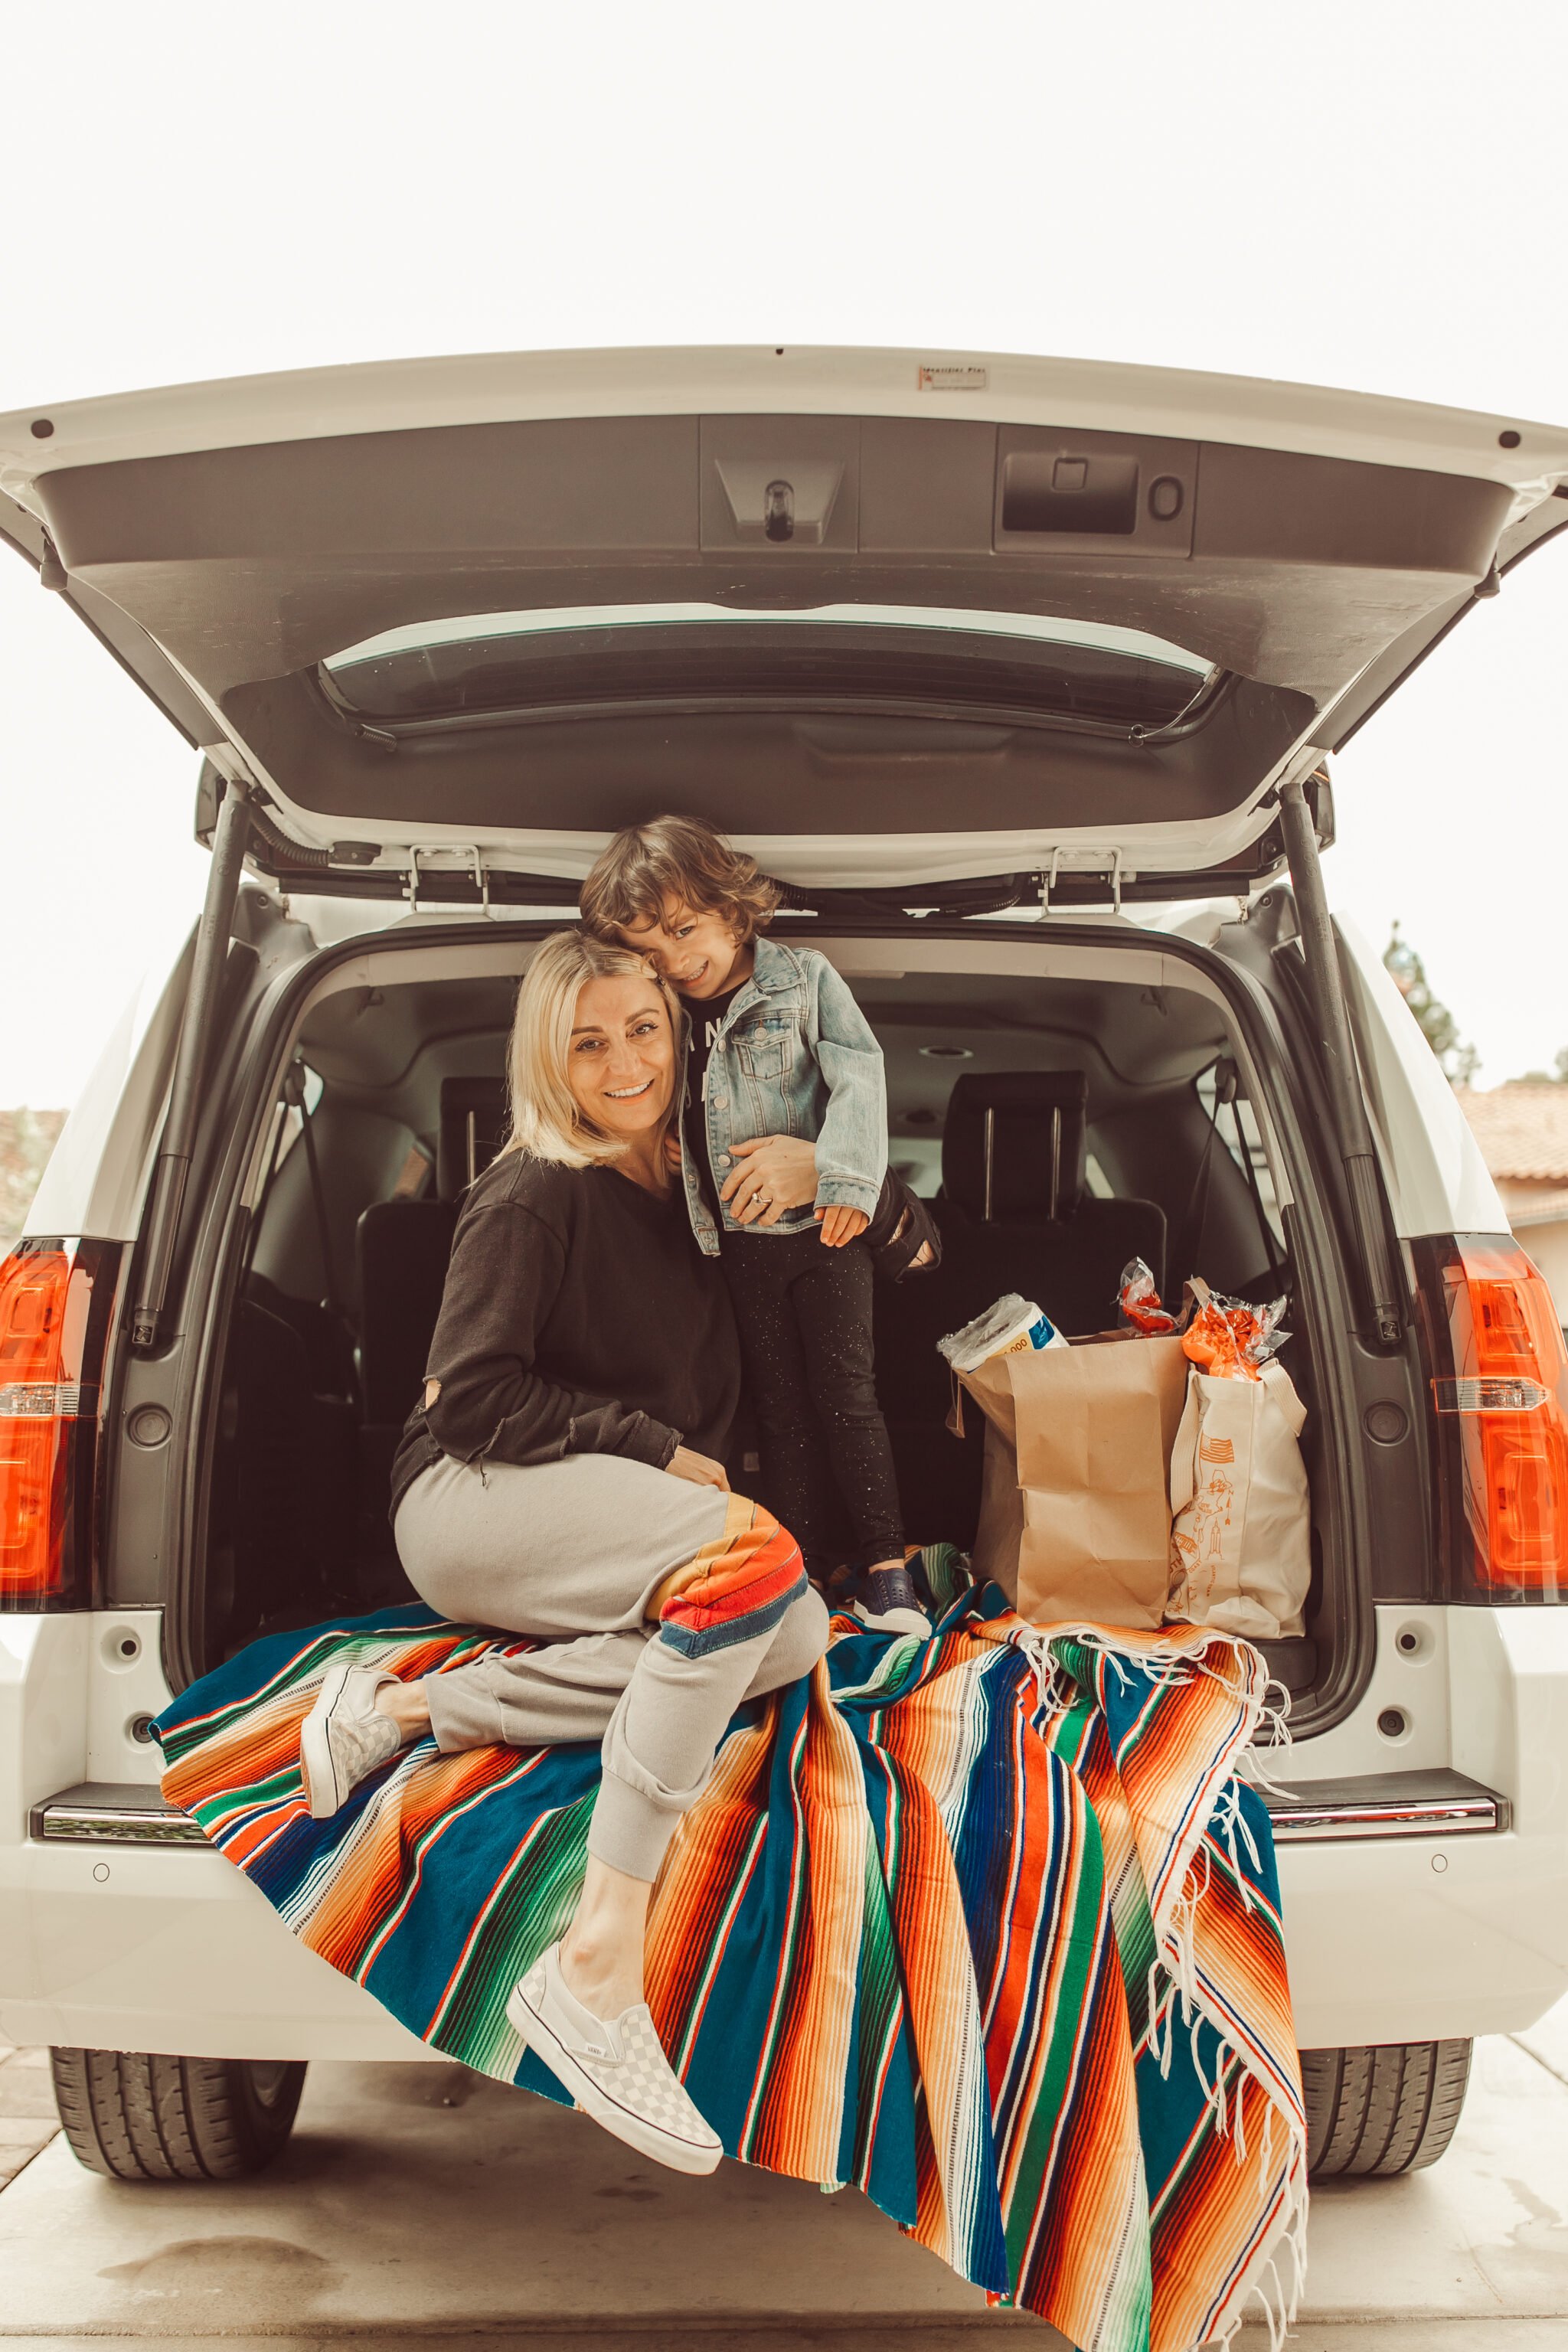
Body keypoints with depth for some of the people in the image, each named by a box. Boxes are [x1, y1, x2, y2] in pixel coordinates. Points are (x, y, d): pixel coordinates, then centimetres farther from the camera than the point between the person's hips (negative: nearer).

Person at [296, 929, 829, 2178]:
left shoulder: (679, 1190, 16)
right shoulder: (535, 1193, -6)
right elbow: (471, 1395, -12)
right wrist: (654, 1447, -11)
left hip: (621, 1521, 7)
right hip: (474, 1506, -7)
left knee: (794, 1632, -24)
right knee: (756, 1558, -33)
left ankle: (412, 1712, -20)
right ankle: (598, 1966, -38)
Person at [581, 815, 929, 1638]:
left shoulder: (804, 977, -3)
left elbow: (859, 1076, -10)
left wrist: (834, 1173, -22)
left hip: (822, 1227, -3)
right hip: (738, 1239, 3)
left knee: (845, 1392, -3)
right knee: (779, 1403, 8)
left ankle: (882, 1562, 7)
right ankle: (807, 1561, 16)